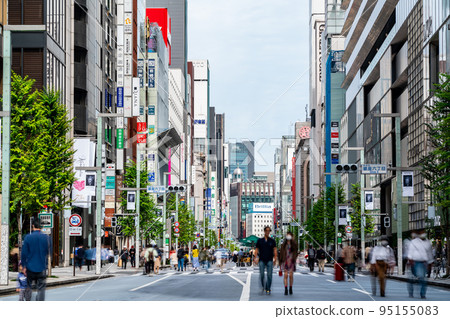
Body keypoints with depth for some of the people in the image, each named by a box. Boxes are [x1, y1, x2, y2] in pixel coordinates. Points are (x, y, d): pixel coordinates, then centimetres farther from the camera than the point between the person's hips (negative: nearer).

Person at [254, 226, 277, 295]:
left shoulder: (272, 240, 9)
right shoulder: (260, 240, 10)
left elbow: (275, 249, 6)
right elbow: (256, 249, 10)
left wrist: (275, 258, -6)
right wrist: (255, 258, -2)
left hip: (269, 260, 0)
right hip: (262, 260, 0)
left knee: (269, 275, -6)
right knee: (261, 275, -5)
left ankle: (268, 289, -1)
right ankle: (263, 286, 18)